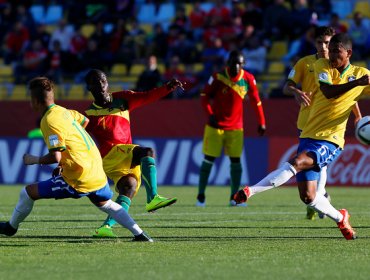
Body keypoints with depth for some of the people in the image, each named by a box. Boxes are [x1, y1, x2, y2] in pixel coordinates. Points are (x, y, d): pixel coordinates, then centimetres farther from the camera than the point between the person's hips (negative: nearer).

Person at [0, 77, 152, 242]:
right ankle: (140, 234, 26)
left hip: (78, 180, -8)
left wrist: (35, 160, -3)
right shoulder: (63, 111, 9)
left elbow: (55, 157, -23)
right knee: (106, 205, 32)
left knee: (28, 193, 1)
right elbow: (84, 120, 32)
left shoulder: (49, 121, -16)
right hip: (98, 174, 8)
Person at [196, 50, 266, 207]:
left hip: (235, 127, 2)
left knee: (235, 160, -1)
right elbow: (205, 96, -3)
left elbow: (256, 101, 6)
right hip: (216, 125, -2)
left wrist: (261, 122, 7)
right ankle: (201, 195, 6)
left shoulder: (248, 79, -4)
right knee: (209, 159, -1)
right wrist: (210, 114, -16)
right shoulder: (218, 77, -11)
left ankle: (234, 197, 6)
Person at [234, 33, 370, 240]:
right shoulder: (322, 66, 1)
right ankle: (340, 218, 27)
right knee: (308, 197, 0)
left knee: (297, 163, -30)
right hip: (309, 136, 3)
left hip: (331, 141, -3)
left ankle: (250, 191, -29)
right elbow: (328, 92, -17)